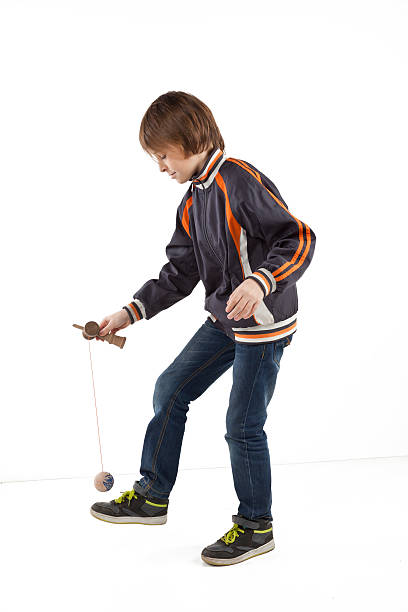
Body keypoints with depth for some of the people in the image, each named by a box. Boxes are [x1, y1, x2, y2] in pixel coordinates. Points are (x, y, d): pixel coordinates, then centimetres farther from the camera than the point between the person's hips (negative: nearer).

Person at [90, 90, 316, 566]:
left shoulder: (241, 181, -20)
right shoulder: (191, 203, 8)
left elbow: (299, 239, -23)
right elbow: (179, 273, 12)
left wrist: (260, 282, -37)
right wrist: (132, 311, 4)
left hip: (264, 324, -9)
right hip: (223, 321, 9)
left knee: (242, 427, -2)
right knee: (170, 390, 11)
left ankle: (256, 526, 18)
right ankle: (151, 496, 25)